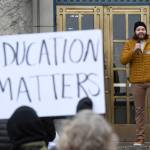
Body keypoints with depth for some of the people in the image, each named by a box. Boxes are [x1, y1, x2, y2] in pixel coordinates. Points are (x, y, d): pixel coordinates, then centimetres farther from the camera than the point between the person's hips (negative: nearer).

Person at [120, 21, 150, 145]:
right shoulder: (129, 44, 6)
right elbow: (123, 61, -5)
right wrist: (133, 51, -15)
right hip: (137, 82, 1)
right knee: (139, 110, 5)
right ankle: (140, 138, 9)